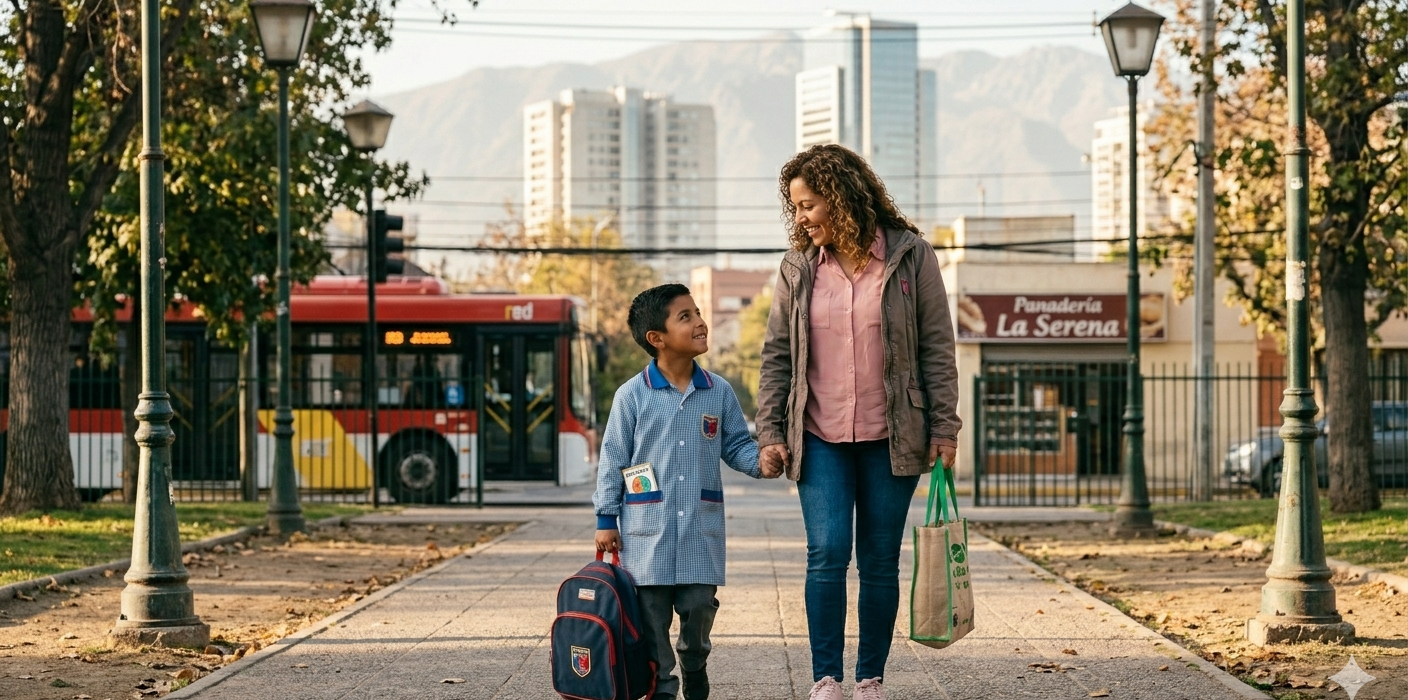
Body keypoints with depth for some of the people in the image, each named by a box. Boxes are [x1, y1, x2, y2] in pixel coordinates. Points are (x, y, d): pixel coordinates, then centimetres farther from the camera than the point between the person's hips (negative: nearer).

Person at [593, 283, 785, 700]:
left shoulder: (719, 392, 5)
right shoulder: (633, 395, -4)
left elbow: (736, 445, 12)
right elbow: (613, 459, 1)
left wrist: (760, 463, -9)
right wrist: (606, 519, 0)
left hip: (702, 529, 2)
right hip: (648, 531, -2)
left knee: (699, 609, 5)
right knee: (652, 617, 0)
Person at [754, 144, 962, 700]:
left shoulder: (910, 257, -2)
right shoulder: (798, 269, 4)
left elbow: (937, 348, 0)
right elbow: (776, 356, 8)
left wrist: (944, 427, -4)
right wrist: (770, 430, 1)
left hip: (890, 439, -1)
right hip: (820, 439, 1)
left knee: (880, 563, 5)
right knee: (827, 553, -11)